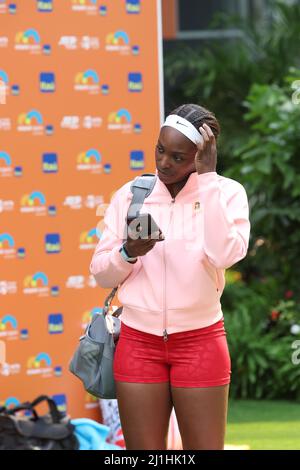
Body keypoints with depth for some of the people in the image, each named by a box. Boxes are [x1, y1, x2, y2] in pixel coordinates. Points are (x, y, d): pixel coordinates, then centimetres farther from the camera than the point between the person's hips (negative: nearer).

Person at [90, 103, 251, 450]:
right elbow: (101, 274, 7)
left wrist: (208, 175, -17)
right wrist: (128, 252, -16)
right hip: (138, 343, 2)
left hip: (199, 342, -2)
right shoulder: (129, 195, 4)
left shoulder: (225, 192, -3)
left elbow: (225, 254, -21)